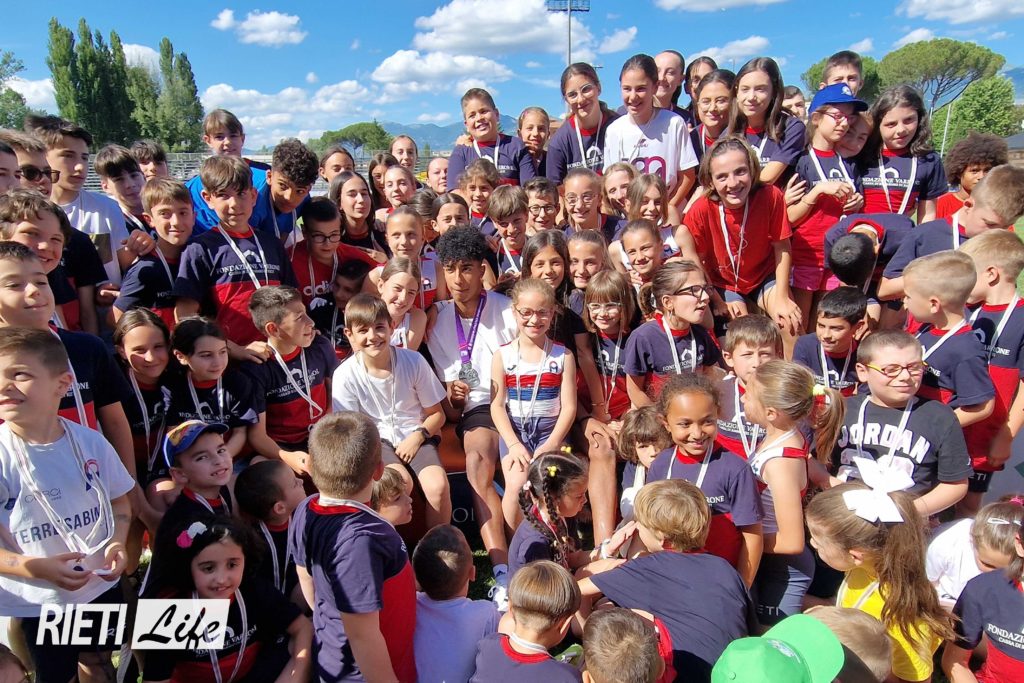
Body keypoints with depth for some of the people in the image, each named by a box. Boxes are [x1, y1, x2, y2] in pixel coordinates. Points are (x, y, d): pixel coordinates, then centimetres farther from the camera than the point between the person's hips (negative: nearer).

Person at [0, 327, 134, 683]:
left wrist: (118, 543, -12)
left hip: (102, 588, 3)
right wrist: (36, 568, -26)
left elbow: (120, 501, 4)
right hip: (31, 604, -3)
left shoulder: (90, 442, -9)